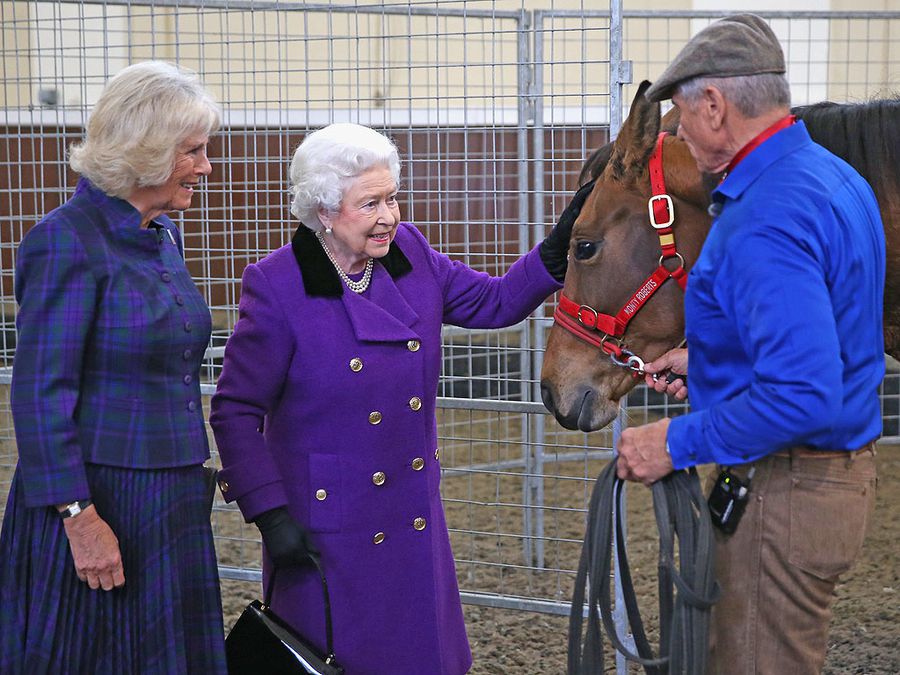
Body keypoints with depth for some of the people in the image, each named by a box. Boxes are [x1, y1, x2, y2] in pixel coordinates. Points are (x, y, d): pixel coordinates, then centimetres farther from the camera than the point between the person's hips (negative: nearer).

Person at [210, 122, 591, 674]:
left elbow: (494, 302, 9)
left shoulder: (410, 253, -1)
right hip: (325, 521, -5)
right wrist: (268, 513, -17)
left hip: (414, 516, 6)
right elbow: (236, 411, -13)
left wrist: (558, 249, -7)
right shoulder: (276, 287, -17)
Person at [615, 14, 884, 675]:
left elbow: (804, 397, -33)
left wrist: (676, 443, -23)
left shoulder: (765, 222, -26)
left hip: (783, 495, -11)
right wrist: (704, 357, 21)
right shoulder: (838, 179, 8)